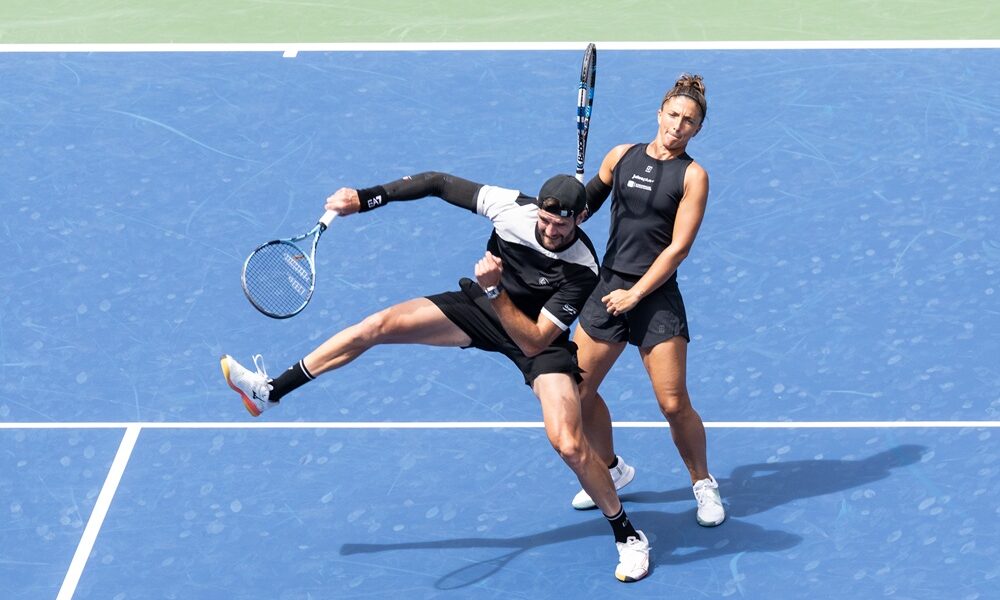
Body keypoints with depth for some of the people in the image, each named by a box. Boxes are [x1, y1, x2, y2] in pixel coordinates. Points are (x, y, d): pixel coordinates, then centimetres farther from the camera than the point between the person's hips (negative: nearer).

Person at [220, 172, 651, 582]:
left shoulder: (582, 271, -32)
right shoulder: (512, 207, -24)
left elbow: (534, 342, -32)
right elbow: (438, 183, -10)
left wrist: (495, 290, -41)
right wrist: (363, 198, -14)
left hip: (538, 338, -4)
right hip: (480, 307, 4)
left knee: (569, 445, -20)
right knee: (378, 326, -7)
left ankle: (627, 535, 4)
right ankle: (272, 391, 7)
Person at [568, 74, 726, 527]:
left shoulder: (692, 175, -3)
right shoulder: (621, 156, 9)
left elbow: (678, 247, -9)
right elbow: (581, 208, 20)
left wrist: (635, 294, -12)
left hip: (656, 296, -4)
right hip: (608, 287, 4)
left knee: (674, 404, -7)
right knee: (578, 391, 5)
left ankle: (704, 484, 16)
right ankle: (612, 470, 29)